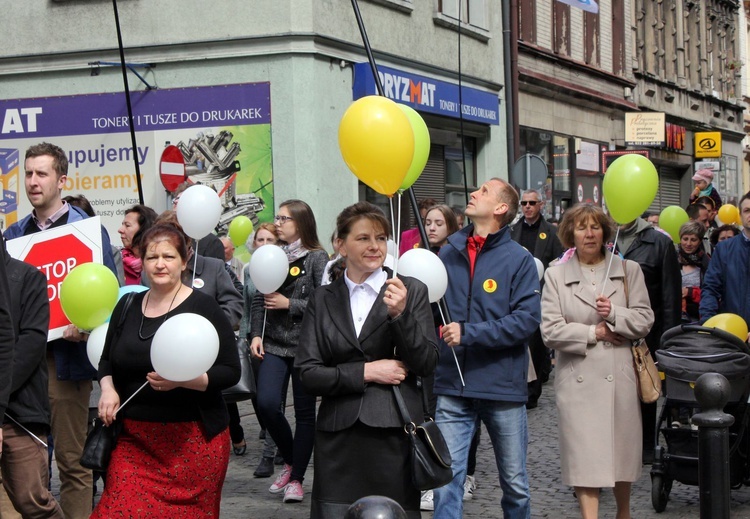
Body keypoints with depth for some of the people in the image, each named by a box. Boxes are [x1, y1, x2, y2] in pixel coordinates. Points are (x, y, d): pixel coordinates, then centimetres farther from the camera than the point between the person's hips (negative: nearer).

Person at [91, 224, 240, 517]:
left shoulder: (204, 307, -5)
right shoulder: (127, 306, 9)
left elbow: (231, 371, -6)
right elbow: (107, 360, 21)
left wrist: (181, 379, -20)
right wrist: (107, 389, 0)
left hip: (193, 438, -3)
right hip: (133, 439, 4)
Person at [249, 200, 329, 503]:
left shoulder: (317, 257, -4)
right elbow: (259, 299, 9)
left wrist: (288, 303, -13)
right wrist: (256, 334, -2)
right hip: (274, 344, 3)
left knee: (304, 412, 3)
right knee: (266, 403, -11)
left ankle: (296, 478, 16)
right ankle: (290, 461, 14)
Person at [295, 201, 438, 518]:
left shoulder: (411, 291, 3)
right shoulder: (323, 300, 8)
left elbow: (427, 364, -2)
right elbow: (307, 373, 1)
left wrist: (400, 314, -15)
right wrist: (366, 372, -9)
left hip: (395, 433, -1)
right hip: (338, 437, 1)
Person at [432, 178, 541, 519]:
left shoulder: (519, 259, -5)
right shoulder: (447, 254, 5)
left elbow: (527, 319, -14)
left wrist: (468, 333, -18)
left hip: (503, 388, -2)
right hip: (452, 388, 2)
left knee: (515, 483, 12)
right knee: (447, 480, -1)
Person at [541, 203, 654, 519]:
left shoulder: (628, 270, 7)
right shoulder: (556, 275, 3)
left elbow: (644, 319, 3)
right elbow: (551, 330, -5)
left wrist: (615, 314, -14)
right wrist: (594, 332, -9)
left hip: (620, 375, 2)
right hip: (578, 378, -1)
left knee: (622, 448, 11)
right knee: (584, 454, -2)